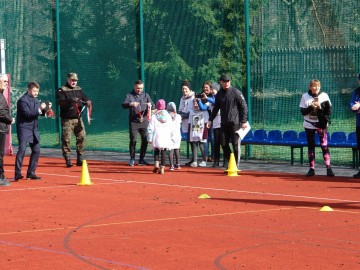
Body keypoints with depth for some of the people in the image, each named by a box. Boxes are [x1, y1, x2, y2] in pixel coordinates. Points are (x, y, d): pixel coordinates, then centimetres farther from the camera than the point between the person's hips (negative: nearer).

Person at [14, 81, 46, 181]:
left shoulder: (36, 100, 14)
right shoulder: (23, 100, -12)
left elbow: (40, 113, 18)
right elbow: (27, 114, -21)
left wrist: (44, 109, -2)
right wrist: (39, 109, -25)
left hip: (34, 129, 8)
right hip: (24, 128, -8)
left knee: (36, 150, 8)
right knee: (22, 150, -13)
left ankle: (31, 173, 16)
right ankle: (17, 174, -13)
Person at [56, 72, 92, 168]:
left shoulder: (79, 89, 15)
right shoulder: (62, 90, -2)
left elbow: (85, 99, 15)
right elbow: (60, 101, -17)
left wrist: (88, 102, -9)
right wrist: (70, 100, -32)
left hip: (78, 118, 5)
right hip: (67, 119, -5)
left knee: (82, 137, 2)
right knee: (66, 139, -5)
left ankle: (79, 159, 11)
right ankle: (67, 160, 1)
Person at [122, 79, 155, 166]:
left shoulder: (146, 95, 11)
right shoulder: (130, 96, 3)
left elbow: (153, 105, 3)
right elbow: (123, 104, -12)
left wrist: (150, 104, -22)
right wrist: (131, 104, -32)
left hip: (144, 121, 3)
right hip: (133, 122, -3)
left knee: (145, 140, 2)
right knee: (133, 140, -5)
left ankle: (141, 159, 12)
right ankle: (132, 159, 6)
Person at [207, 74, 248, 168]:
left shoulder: (236, 92, -7)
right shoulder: (219, 94, 10)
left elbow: (244, 106, -7)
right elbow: (216, 108, 20)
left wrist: (244, 121, -12)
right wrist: (210, 120, 12)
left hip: (235, 123, -5)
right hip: (224, 123, 5)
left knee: (236, 144, -4)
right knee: (224, 143, 7)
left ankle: (236, 164, 2)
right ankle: (227, 161, 22)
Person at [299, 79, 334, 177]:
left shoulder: (324, 96, -1)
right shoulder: (305, 96, -1)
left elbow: (329, 111, -1)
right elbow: (303, 112, -4)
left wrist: (320, 107, -18)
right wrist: (311, 107, -20)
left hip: (321, 124, -1)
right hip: (309, 125, 1)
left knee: (324, 145, -8)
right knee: (311, 146, 4)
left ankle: (328, 168, -8)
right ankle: (312, 169, 9)